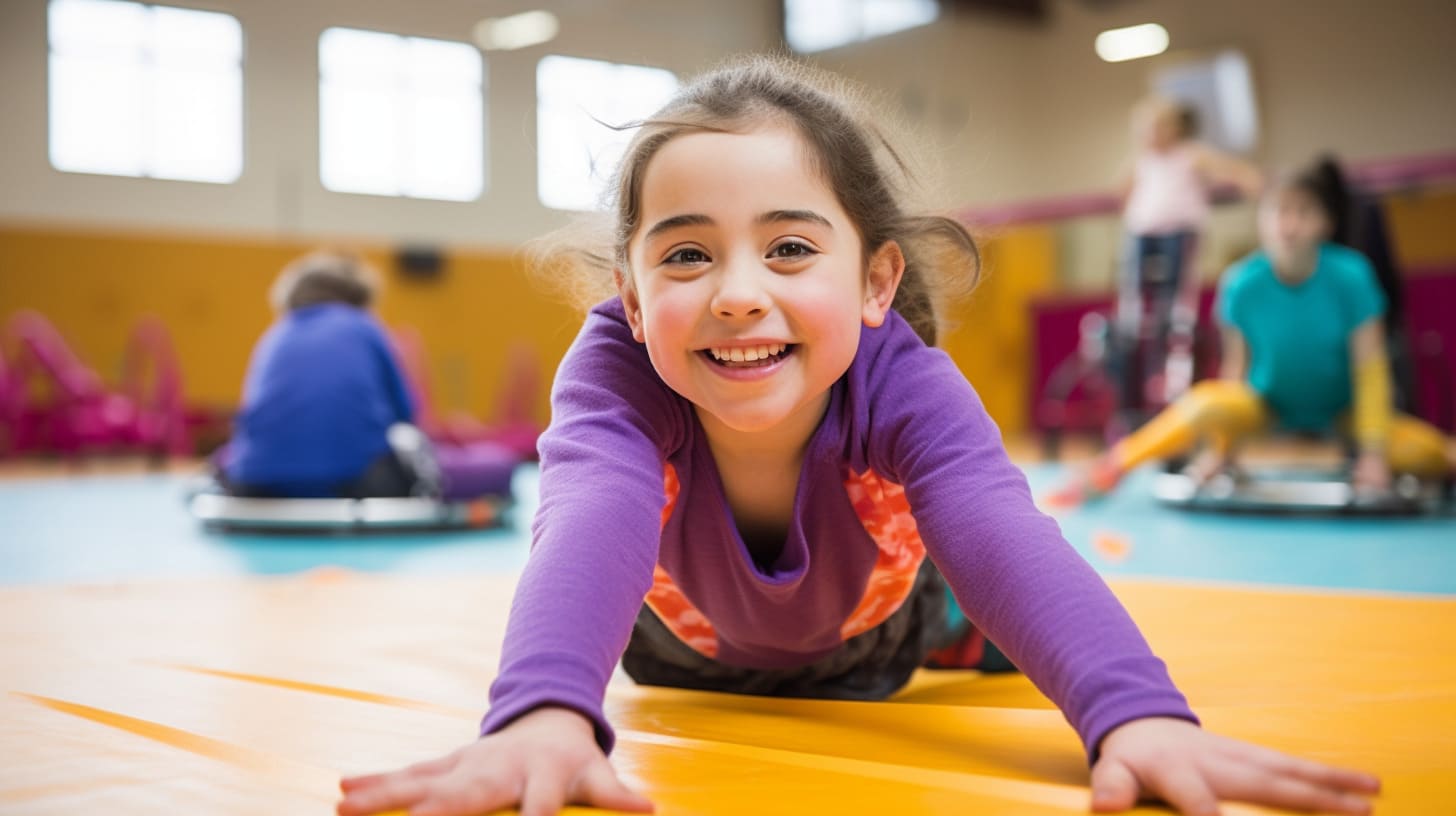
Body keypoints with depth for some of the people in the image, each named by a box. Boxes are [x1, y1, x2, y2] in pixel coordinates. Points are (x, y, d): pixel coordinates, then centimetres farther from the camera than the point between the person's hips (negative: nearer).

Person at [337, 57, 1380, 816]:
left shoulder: (903, 383, -39)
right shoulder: (617, 373, -40)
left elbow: (1003, 538, -54)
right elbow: (590, 523, -58)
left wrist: (1138, 713, -73)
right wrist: (543, 714, -80)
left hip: (871, 655, -1)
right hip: (682, 663, 1)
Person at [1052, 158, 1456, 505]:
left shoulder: (1350, 276, -20)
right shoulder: (1241, 283, -18)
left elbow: (1370, 366, -16)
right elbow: (1236, 365, -10)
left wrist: (1373, 453, -20)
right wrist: (1221, 448, -8)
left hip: (1341, 412, 1)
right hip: (1268, 407, 0)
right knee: (1207, 404, -34)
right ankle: (1118, 464, -17)